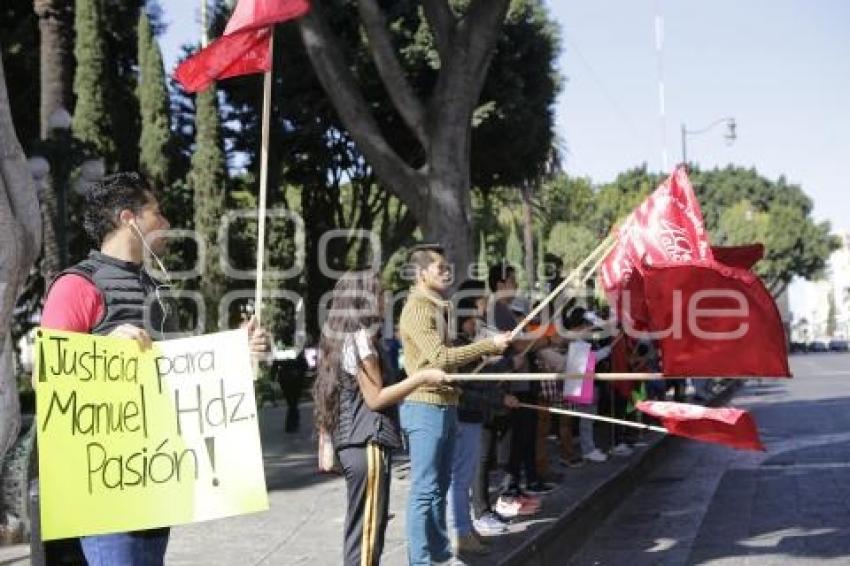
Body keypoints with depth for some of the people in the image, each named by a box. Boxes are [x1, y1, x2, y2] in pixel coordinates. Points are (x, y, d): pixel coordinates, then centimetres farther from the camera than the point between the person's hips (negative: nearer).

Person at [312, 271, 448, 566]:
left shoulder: (342, 337, 15)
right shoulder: (360, 338, -12)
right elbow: (375, 398, -14)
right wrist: (422, 377, -11)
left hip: (353, 442, 10)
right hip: (368, 443, -10)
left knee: (367, 526, 13)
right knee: (366, 528, -7)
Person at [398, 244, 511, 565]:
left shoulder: (437, 308, 18)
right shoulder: (417, 309, -14)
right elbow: (439, 358, -22)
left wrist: (484, 353, 11)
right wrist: (488, 345, -20)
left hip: (444, 405, 10)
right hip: (426, 407, -10)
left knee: (440, 485, 15)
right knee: (425, 490, -7)